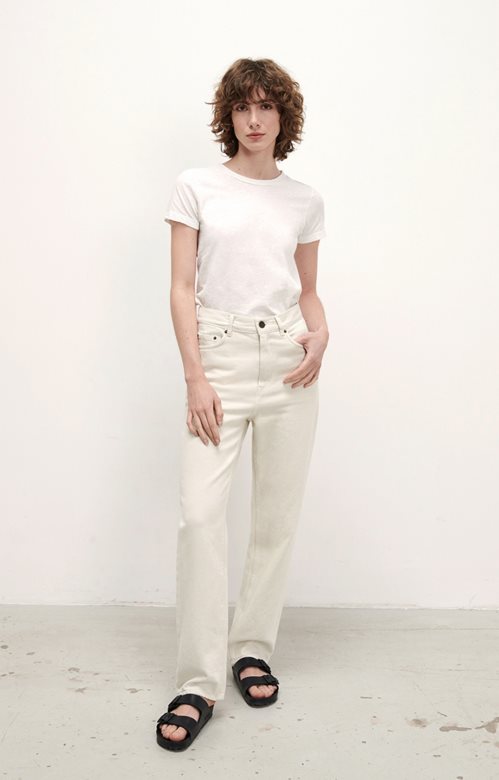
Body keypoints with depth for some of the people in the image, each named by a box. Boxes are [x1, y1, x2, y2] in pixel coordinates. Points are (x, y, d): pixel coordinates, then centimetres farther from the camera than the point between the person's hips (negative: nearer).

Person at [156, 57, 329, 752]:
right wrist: (195, 378, -10)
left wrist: (320, 336, -6)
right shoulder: (196, 187, 5)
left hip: (289, 359, 3)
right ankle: (199, 684, -1)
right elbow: (182, 287, 0)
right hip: (219, 354, -2)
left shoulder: (305, 200, 12)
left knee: (278, 516, 5)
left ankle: (253, 650, 23)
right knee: (201, 513, -11)